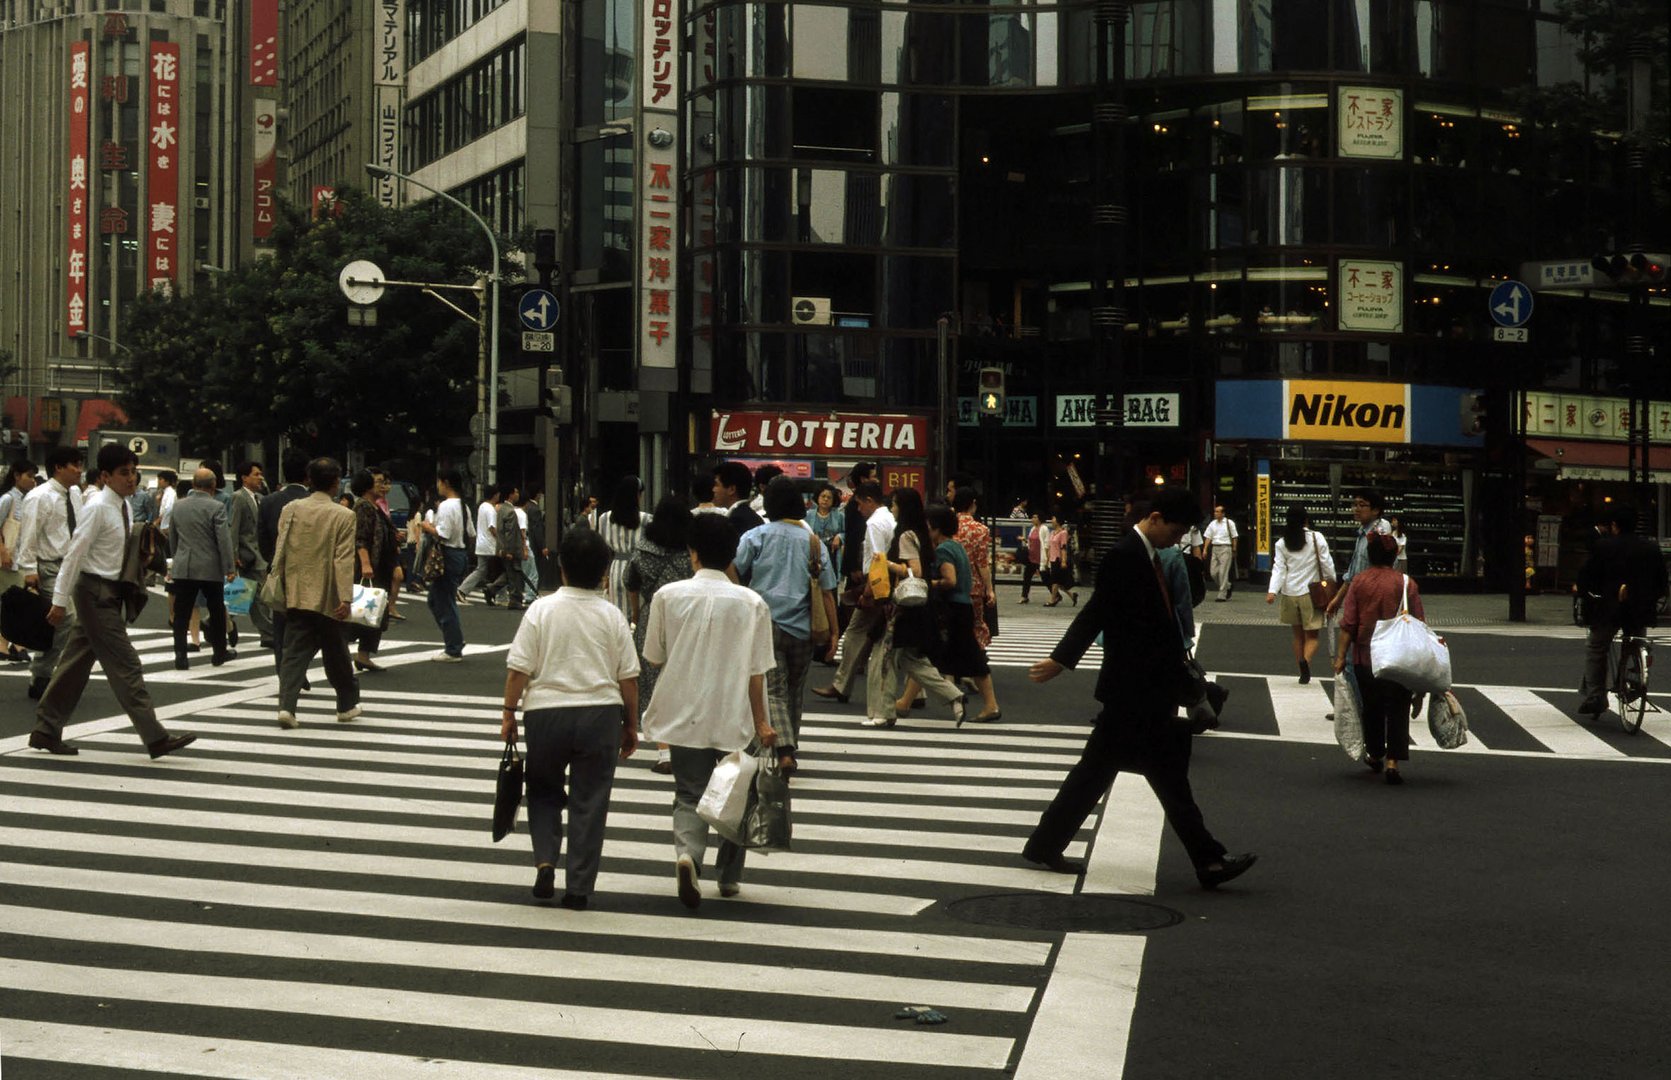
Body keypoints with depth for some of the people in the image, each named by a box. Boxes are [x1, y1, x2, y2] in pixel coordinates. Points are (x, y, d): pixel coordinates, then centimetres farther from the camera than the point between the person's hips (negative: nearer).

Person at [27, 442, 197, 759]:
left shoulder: (123, 506, 9)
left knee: (77, 662, 14)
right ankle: (155, 738, -7)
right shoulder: (97, 507, -16)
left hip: (110, 593, 9)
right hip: (96, 593, -9)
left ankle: (47, 731, 22)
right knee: (124, 665, -7)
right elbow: (75, 554, -16)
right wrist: (60, 600, -16)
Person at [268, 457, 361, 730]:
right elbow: (344, 560, -14)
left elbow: (280, 551, 4)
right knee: (336, 654, 12)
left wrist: (277, 585, 11)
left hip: (296, 595, 2)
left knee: (295, 653, 3)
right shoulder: (344, 515, -9)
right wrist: (345, 598, -16)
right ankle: (347, 705, 26)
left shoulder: (291, 510, 1)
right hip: (328, 598, -2)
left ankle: (286, 705, -12)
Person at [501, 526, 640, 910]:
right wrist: (630, 726, 13)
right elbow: (628, 677, 3)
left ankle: (545, 861, 1)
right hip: (600, 713, 1)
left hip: (546, 713, 0)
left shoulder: (541, 609, -5)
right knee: (589, 801, 6)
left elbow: (518, 669, -6)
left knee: (543, 790, 20)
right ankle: (579, 888, 7)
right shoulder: (612, 616, 0)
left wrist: (509, 713, 5)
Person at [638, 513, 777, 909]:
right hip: (734, 717, 0)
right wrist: (761, 721, 0)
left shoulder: (669, 595, -5)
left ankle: (687, 853, -20)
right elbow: (757, 670, -6)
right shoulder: (751, 603, -6)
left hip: (684, 715, 0)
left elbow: (654, 657, 4)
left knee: (689, 794, 8)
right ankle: (729, 876, 25)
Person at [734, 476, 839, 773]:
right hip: (803, 627, 3)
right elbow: (826, 591, 2)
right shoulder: (814, 542, 4)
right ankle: (790, 746, 30)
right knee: (795, 690, 18)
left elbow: (735, 575, -3)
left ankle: (784, 752, -23)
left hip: (766, 625, -3)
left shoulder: (755, 536, -3)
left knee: (773, 690, -5)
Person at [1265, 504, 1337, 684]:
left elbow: (1278, 568, -8)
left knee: (1298, 635, 17)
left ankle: (1303, 673, 20)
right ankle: (1306, 660, -28)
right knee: (1311, 636, 2)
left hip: (1290, 593, 3)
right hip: (1311, 592, -3)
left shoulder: (1281, 543, 1)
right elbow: (1327, 564, -4)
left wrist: (1272, 591, -15)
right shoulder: (1316, 538, -5)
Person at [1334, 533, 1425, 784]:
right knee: (1397, 709, 3)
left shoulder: (1359, 581, -3)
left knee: (1371, 707, 17)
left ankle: (1374, 754, 32)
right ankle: (1393, 761, -8)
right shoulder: (1406, 583, -6)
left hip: (1365, 657, 2)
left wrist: (1341, 656, -1)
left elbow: (1348, 624, -4)